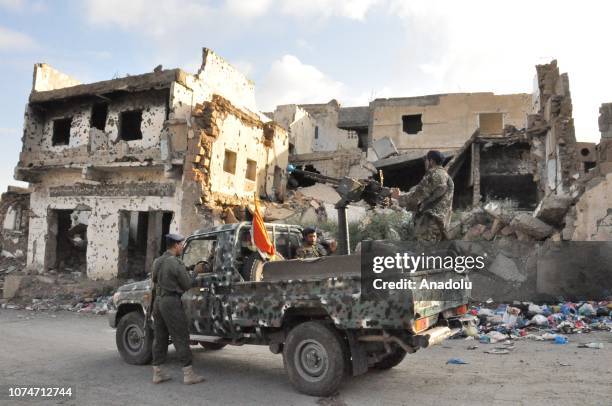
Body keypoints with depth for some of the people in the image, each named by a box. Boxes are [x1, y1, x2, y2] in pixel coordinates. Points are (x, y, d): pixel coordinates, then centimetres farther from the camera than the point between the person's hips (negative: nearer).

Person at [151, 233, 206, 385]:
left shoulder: (157, 262, 10)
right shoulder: (176, 263, -15)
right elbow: (187, 285, -10)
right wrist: (186, 273, 6)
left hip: (158, 301, 8)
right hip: (172, 301, -8)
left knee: (159, 337, 12)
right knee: (181, 338, -3)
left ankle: (157, 373, 17)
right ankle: (188, 374, 1)